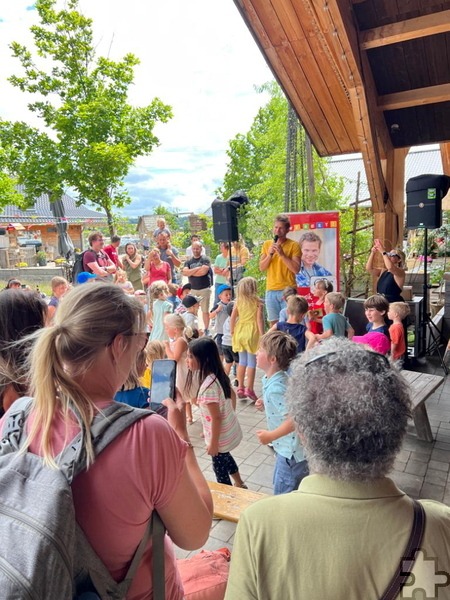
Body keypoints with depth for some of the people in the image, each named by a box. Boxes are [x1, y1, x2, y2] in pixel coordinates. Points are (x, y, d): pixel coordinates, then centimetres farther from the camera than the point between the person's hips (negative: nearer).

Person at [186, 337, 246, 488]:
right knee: (225, 458, 32)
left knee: (220, 468, 15)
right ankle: (239, 485, 52)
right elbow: (232, 396, 9)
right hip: (230, 430, 9)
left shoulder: (208, 386, -32)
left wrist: (213, 443, -17)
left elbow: (216, 418, -28)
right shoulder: (219, 376, -6)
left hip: (221, 436, -9)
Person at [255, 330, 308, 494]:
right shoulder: (272, 378, -1)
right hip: (285, 448, 10)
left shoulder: (275, 388, -30)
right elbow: (286, 402, 16)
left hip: (291, 452, -10)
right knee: (279, 485, 28)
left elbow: (295, 420, -33)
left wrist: (271, 436, -24)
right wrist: (266, 403, 6)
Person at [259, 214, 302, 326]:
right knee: (273, 323, 7)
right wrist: (270, 254, -10)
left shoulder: (294, 245, -3)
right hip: (271, 290, 4)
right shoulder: (267, 244, 10)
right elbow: (261, 267, 5)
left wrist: (282, 254, -18)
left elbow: (296, 269, -12)